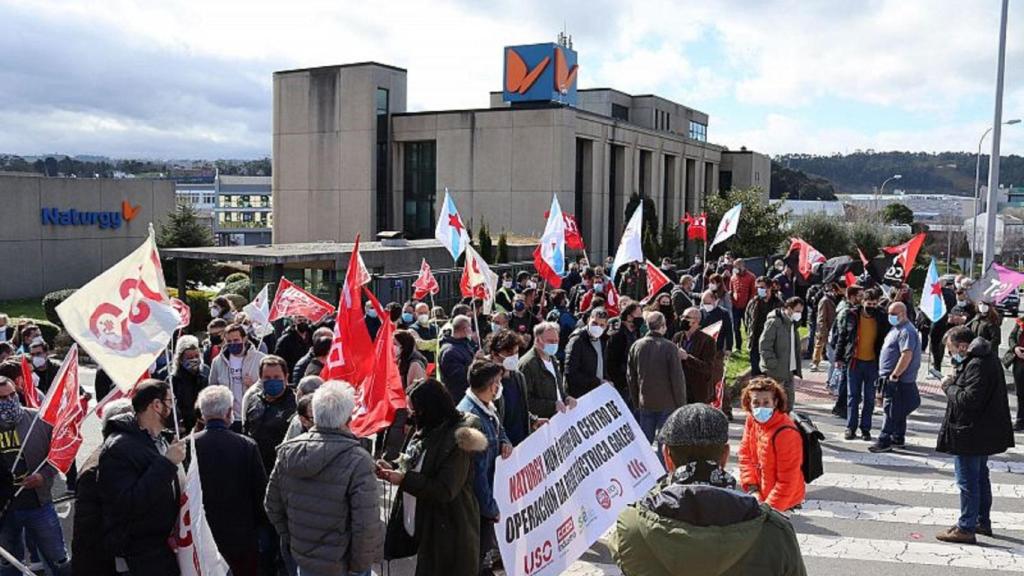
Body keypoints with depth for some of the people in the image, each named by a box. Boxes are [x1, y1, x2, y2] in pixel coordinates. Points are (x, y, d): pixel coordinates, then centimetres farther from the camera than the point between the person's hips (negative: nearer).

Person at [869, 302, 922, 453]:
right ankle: (898, 439, 25)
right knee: (898, 411, 16)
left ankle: (884, 441, -7)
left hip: (898, 379, -10)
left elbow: (906, 356, -26)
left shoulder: (907, 331, -17)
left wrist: (894, 375, -24)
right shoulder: (896, 329, 16)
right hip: (892, 378, 10)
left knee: (891, 410, -8)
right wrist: (887, 375, 20)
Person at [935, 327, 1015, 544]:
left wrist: (949, 387, -13)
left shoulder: (976, 365, -23)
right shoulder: (988, 358, 10)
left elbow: (970, 399, -27)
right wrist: (955, 382, 4)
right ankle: (983, 522, 33)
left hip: (970, 434, -11)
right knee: (980, 477, 21)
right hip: (984, 432, 11)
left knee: (967, 481, -3)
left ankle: (966, 529, 3)